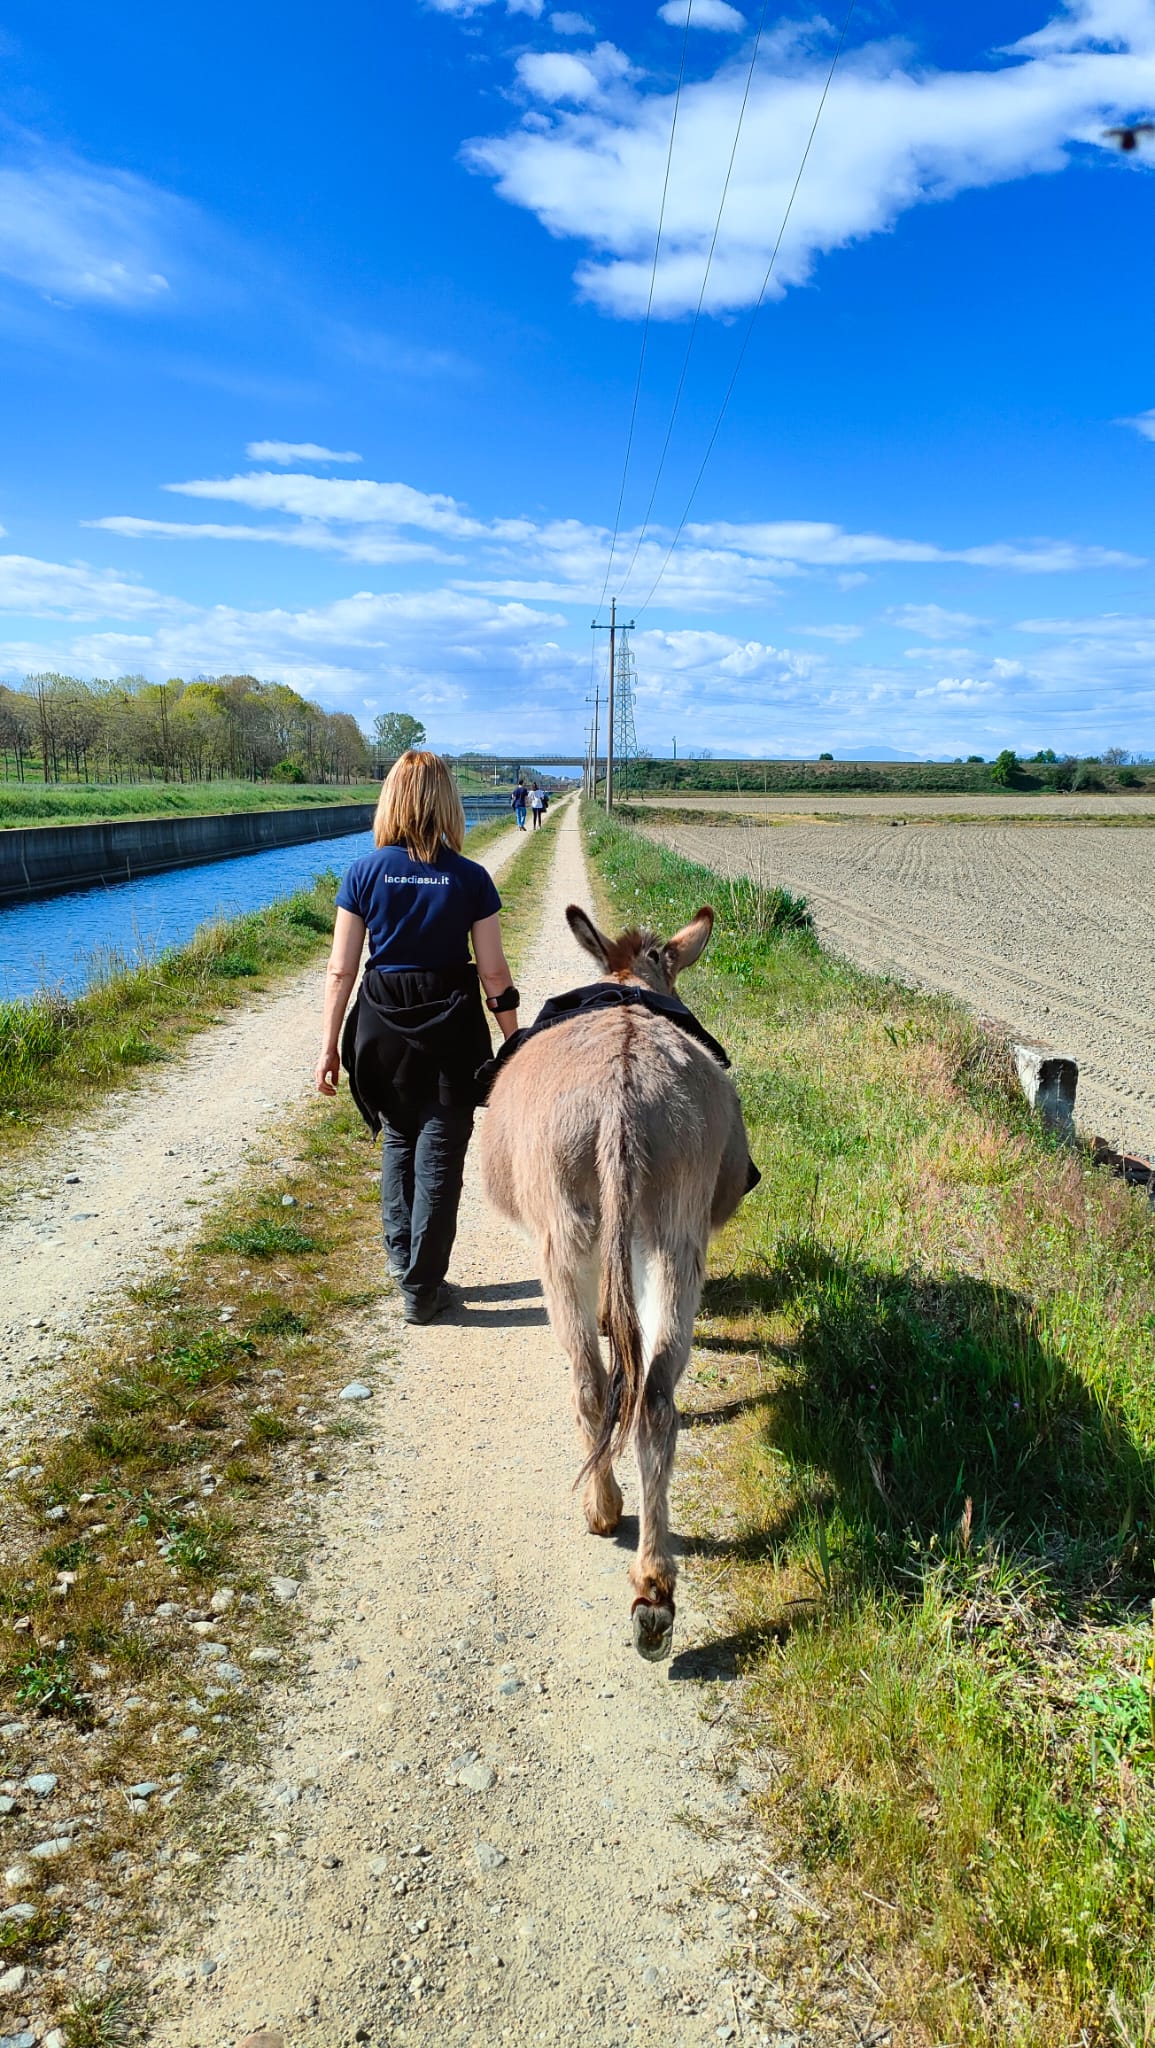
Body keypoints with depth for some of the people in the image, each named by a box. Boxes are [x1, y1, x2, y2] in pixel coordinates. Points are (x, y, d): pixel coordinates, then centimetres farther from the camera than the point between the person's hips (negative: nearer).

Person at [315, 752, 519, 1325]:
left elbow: (341, 970, -5)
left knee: (398, 1139, 24)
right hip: (451, 1026, -2)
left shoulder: (363, 873, -5)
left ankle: (401, 1255, 28)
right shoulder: (470, 878, -7)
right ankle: (421, 1288, 14)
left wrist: (330, 1045, 3)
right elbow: (494, 973, -6)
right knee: (440, 1154, 8)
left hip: (383, 1025, 2)